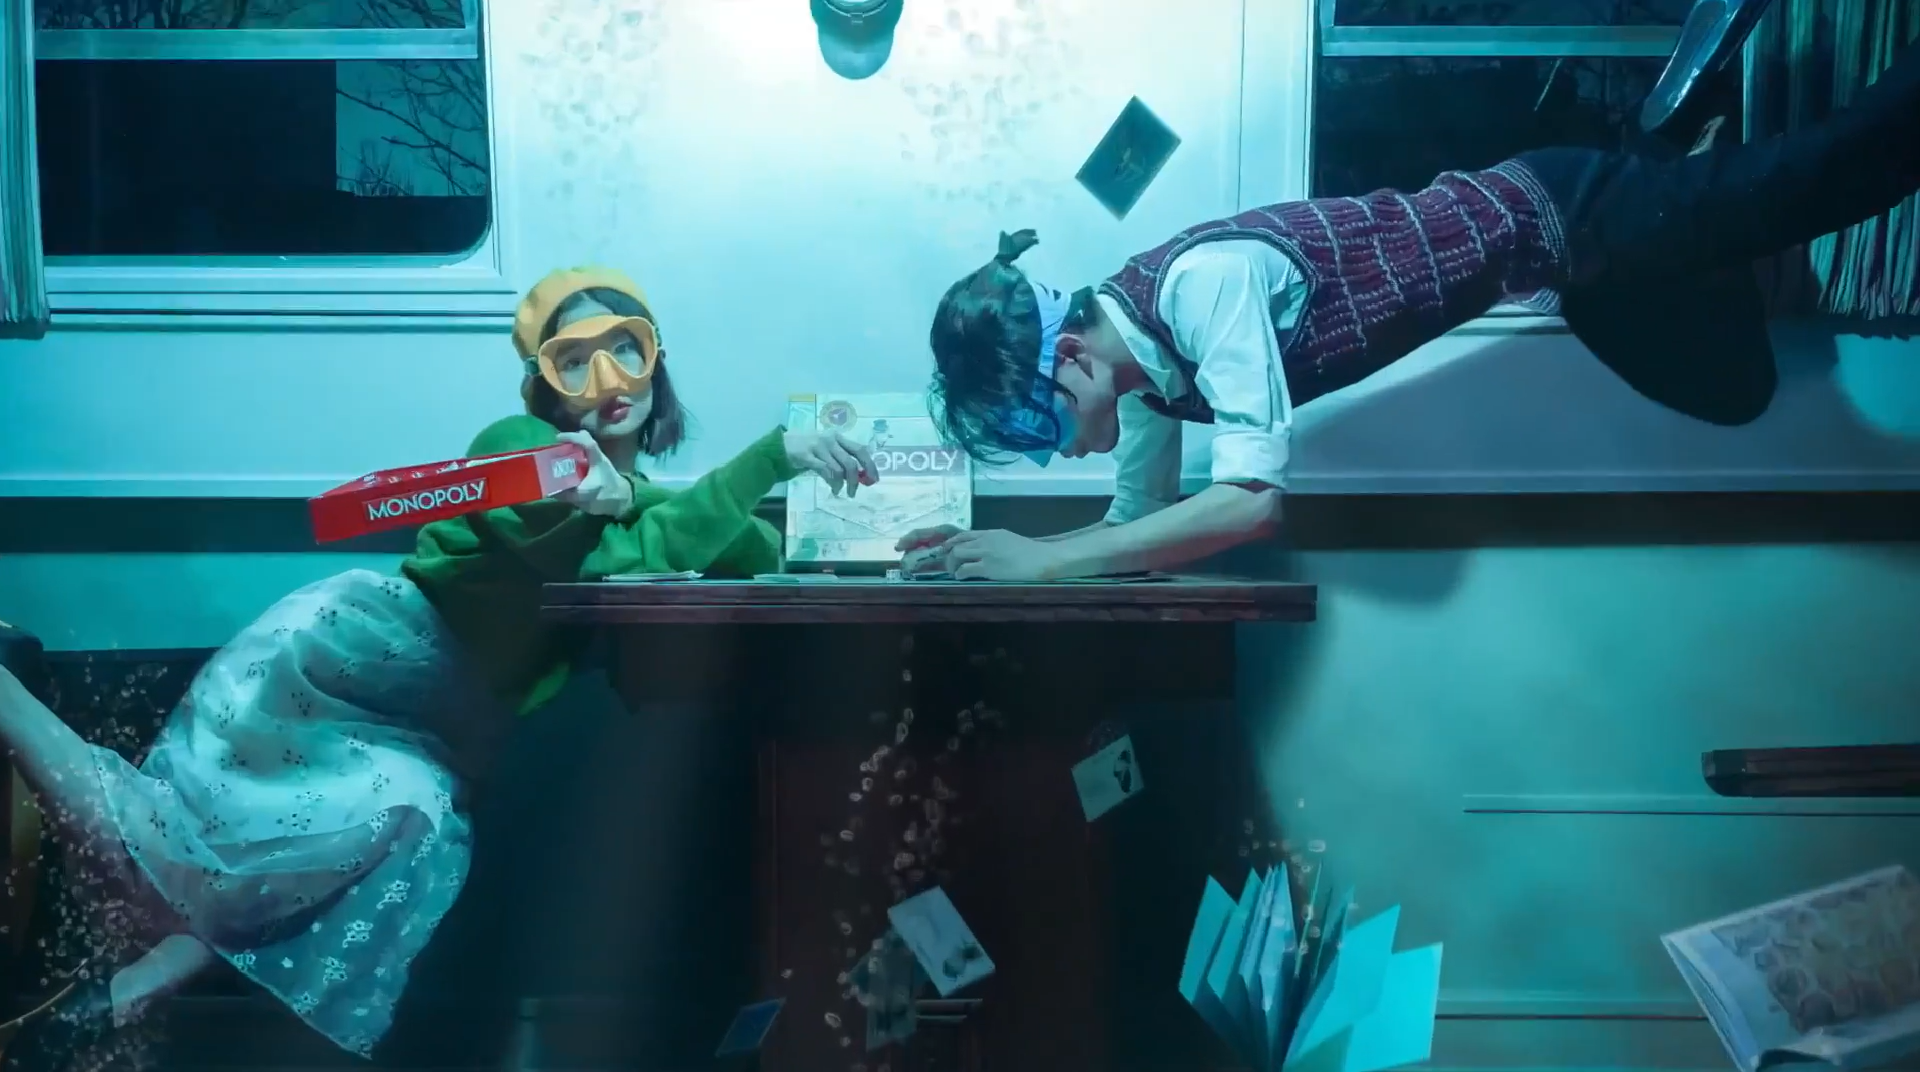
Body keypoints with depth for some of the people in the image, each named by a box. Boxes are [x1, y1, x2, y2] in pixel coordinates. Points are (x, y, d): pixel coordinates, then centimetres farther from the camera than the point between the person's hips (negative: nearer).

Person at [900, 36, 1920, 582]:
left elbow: (1252, 497, -40)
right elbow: (1141, 519, 2)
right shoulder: (1145, 361, -8)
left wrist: (1046, 562, -36)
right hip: (1547, 259, 7)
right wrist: (1001, 548, -12)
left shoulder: (1202, 283, -33)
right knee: (1735, 388, 23)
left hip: (1551, 218, -7)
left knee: (1802, 182, 11)